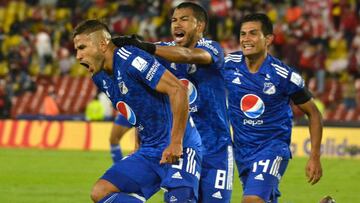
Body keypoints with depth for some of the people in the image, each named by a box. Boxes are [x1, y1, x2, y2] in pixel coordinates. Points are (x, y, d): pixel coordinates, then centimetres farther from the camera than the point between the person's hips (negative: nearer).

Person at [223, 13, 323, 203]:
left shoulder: (284, 75, -14)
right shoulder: (229, 64, -6)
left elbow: (313, 113, -2)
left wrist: (315, 157, -5)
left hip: (273, 146, -5)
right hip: (242, 150, 5)